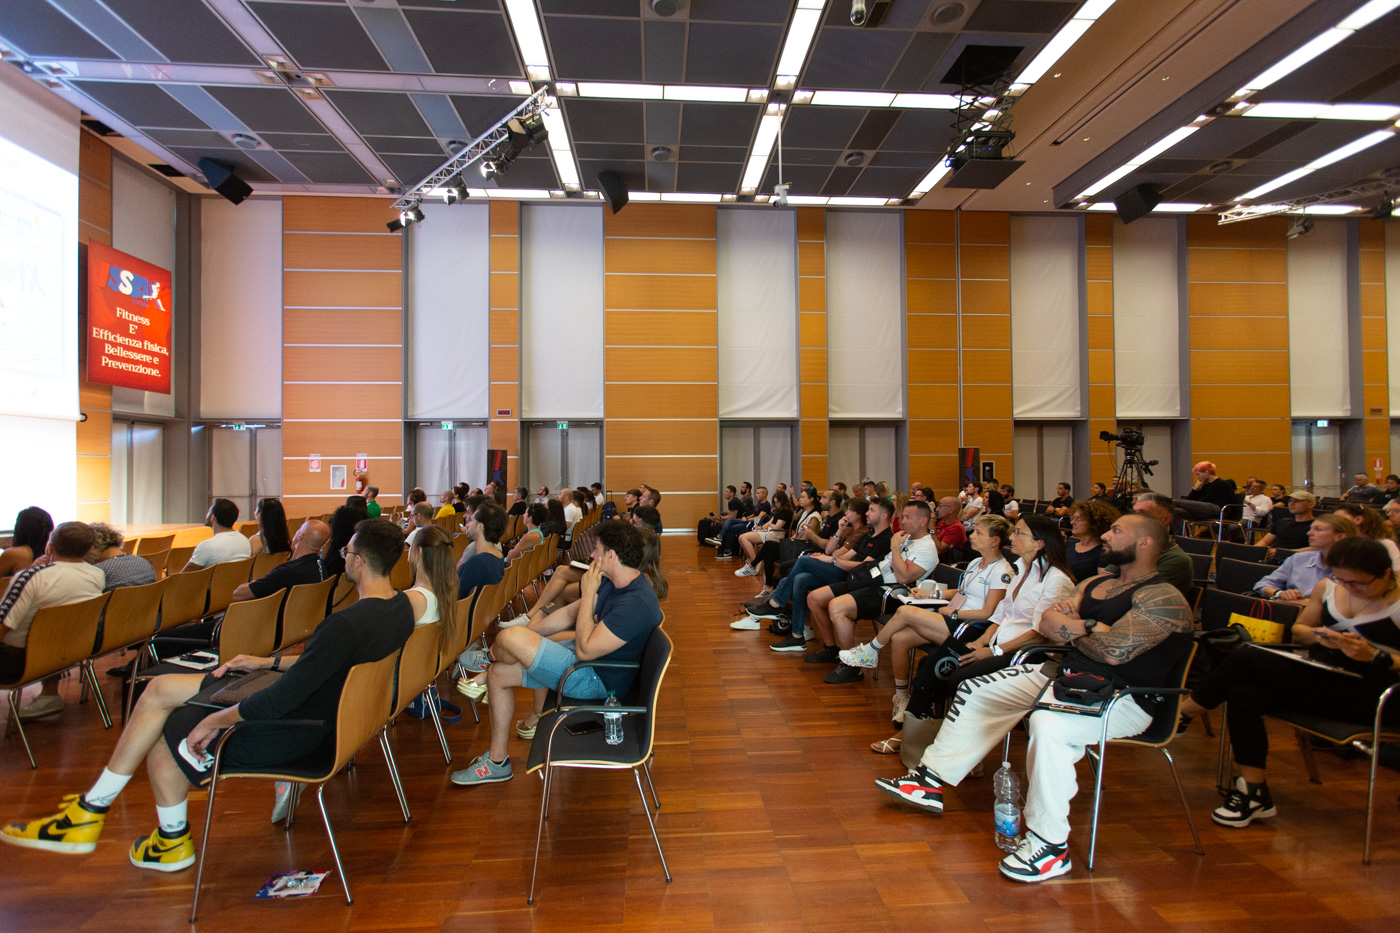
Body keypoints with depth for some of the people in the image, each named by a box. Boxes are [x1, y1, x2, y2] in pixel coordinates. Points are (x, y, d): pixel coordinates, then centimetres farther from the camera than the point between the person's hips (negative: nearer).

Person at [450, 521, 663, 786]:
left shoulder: (636, 603, -30)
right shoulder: (613, 582, 2)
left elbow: (585, 650, -28)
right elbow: (571, 613, 12)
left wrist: (588, 594, -22)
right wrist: (527, 636, 8)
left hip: (598, 680, -10)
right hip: (588, 659, 10)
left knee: (510, 637, -20)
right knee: (498, 673, 12)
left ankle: (489, 656, 21)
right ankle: (497, 762, 24)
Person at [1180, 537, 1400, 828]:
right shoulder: (1326, 589, 7)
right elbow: (1297, 631, 17)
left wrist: (1375, 656, -25)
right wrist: (1317, 635, -4)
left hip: (1368, 695, -6)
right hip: (1321, 679, 6)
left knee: (1246, 658, -22)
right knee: (1244, 695, -21)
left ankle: (1184, 710, -5)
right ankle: (1255, 794, -8)